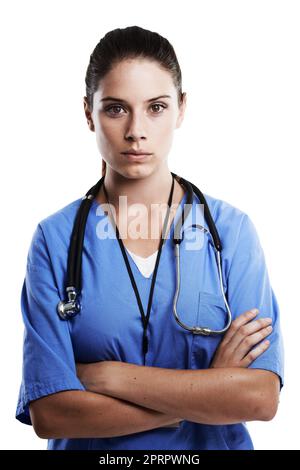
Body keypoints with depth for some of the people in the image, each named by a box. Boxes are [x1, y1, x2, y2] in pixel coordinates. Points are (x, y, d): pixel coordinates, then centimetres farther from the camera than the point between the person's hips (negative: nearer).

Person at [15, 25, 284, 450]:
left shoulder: (231, 228, -13)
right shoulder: (55, 238, -13)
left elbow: (262, 398, -19)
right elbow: (48, 412, -18)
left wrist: (108, 375, -19)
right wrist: (205, 395, -21)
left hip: (214, 444, 0)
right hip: (92, 449, 0)